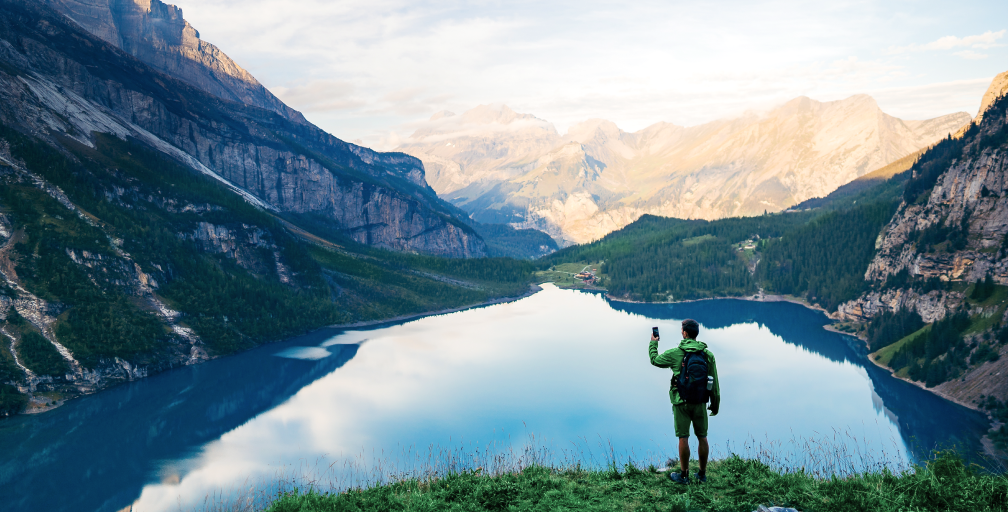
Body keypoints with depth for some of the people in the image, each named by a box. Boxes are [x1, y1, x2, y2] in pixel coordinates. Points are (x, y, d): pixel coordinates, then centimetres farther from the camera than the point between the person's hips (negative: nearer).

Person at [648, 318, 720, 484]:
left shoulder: (675, 353, -9)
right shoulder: (708, 354, 0)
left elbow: (655, 360, 7)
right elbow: (714, 382, 4)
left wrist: (653, 343, 24)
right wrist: (715, 404, 13)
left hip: (681, 402, -3)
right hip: (700, 401, 3)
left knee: (683, 438, 3)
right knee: (702, 437, 11)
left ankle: (684, 475, 11)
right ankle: (702, 475, 19)